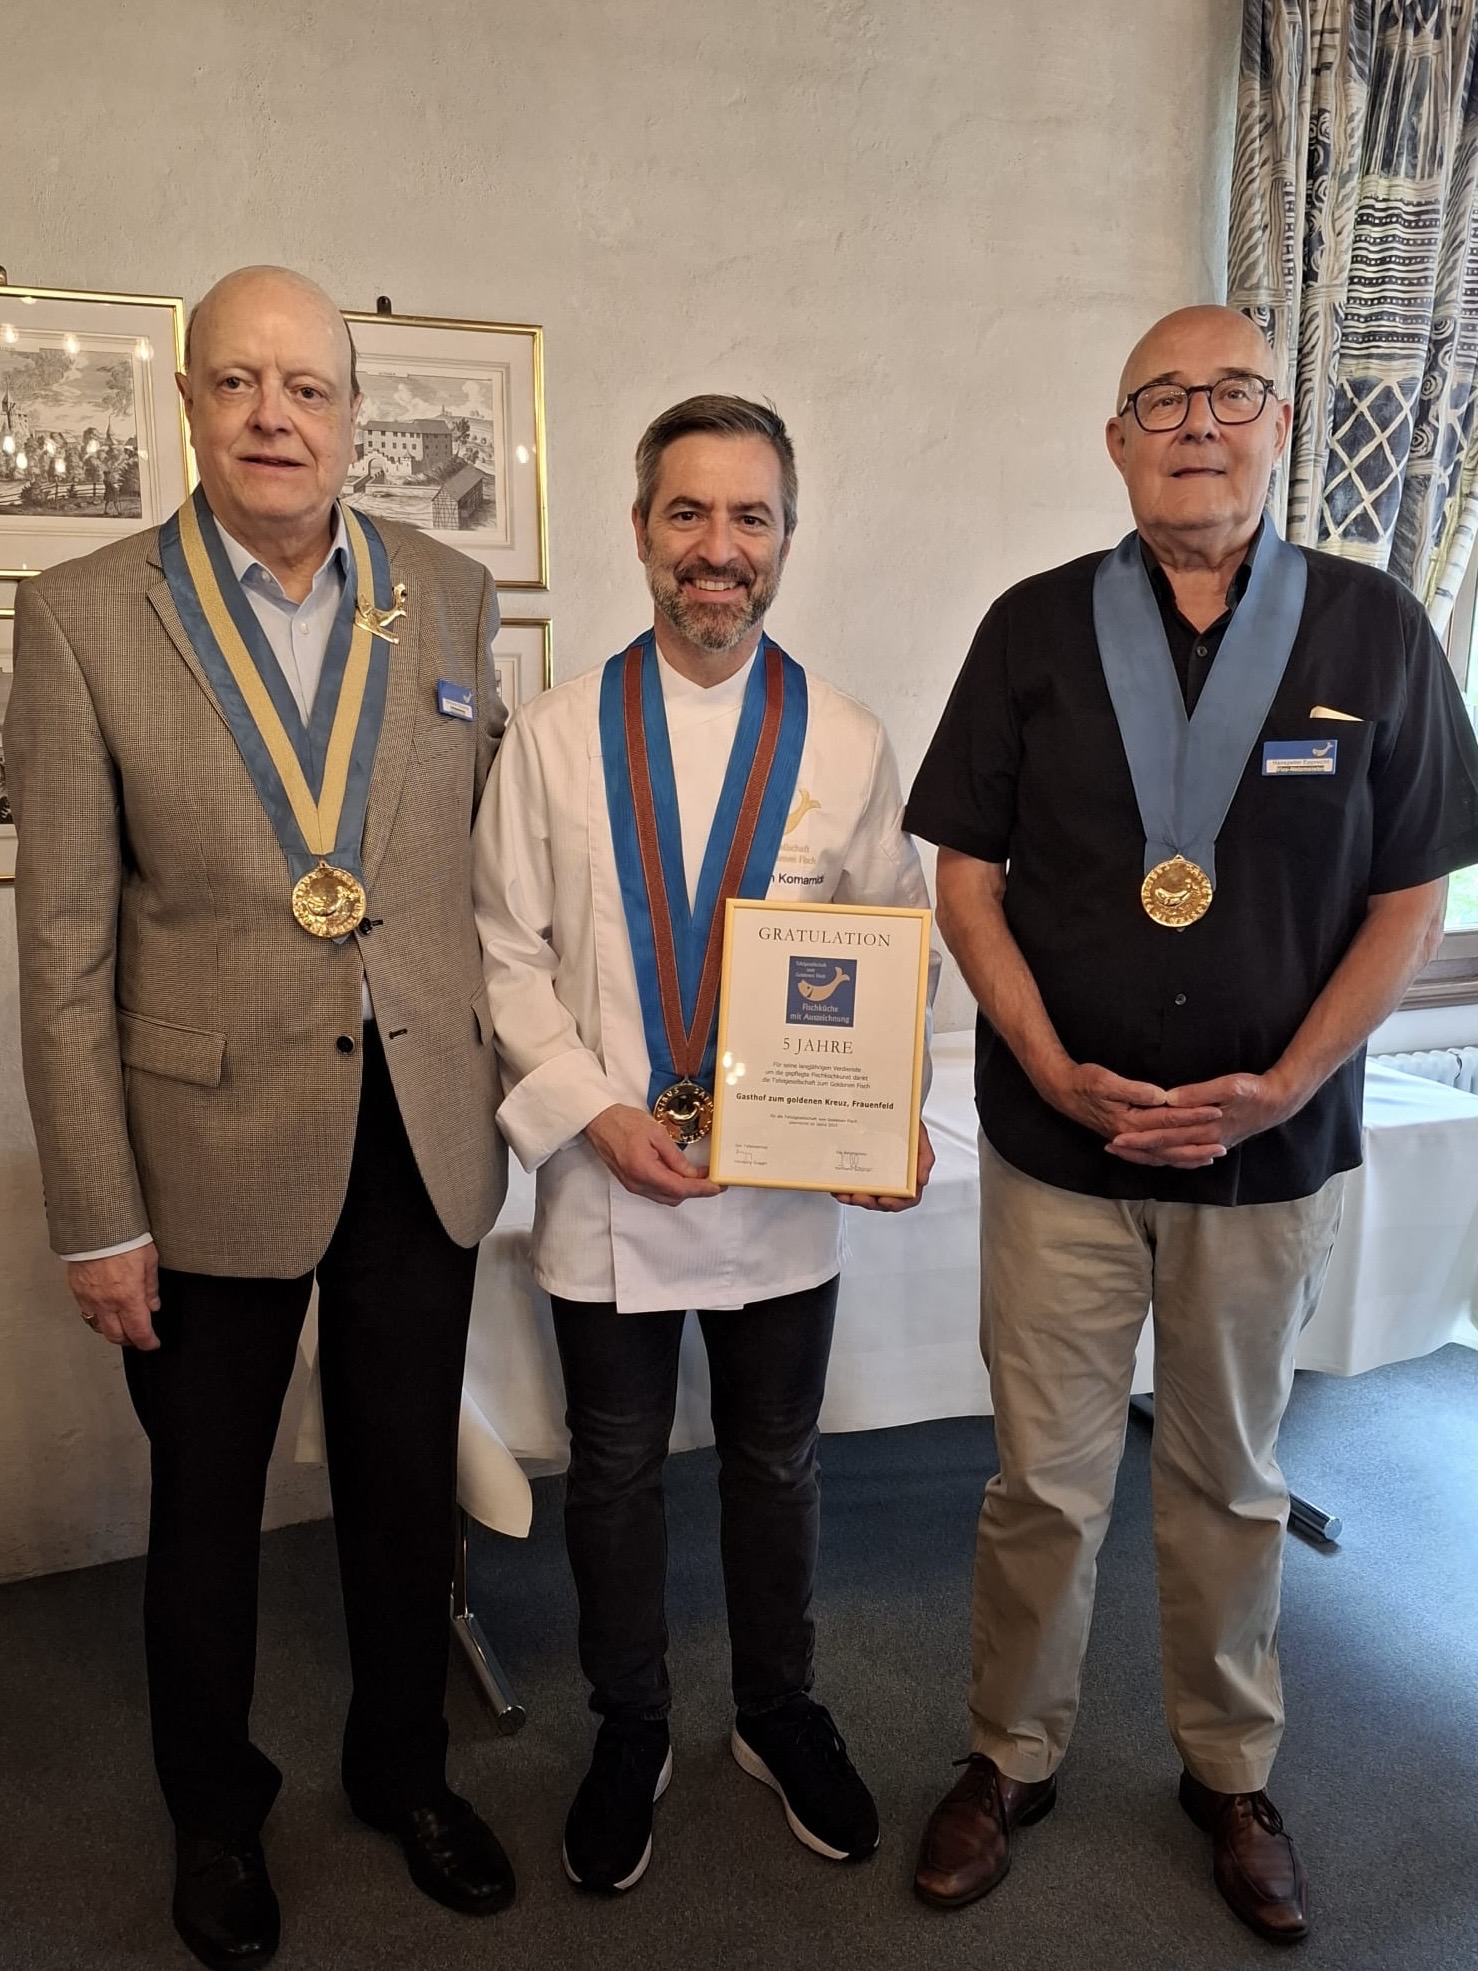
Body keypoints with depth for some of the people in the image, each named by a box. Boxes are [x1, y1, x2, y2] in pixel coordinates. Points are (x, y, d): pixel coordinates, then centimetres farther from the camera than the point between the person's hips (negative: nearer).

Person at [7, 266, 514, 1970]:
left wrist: (506, 1085, 4)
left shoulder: (450, 598, 2)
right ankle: (215, 1817, 45)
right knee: (206, 1508, 18)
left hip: (422, 1137, 3)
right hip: (210, 1145, -2)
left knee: (408, 1490, 19)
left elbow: (487, 859, 7)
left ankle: (403, 1768, 46)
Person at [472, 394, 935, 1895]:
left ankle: (778, 1711, 43)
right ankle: (628, 1732, 40)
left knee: (774, 1466, 18)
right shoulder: (554, 736, -4)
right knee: (614, 1473, 16)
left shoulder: (848, 746, -2)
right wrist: (597, 1112, -14)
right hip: (603, 1182, 0)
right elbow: (507, 950, -2)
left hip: (788, 1187, 1)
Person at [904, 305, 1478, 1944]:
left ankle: (1230, 1774, 39)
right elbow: (967, 875, -1)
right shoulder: (1036, 628, -1)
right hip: (1059, 1139, 0)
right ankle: (1011, 1759, 34)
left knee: (1232, 1479, 17)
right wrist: (1058, 1071, -12)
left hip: (1271, 1149, 1)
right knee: (1045, 1480, 11)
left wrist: (1280, 1088, -12)